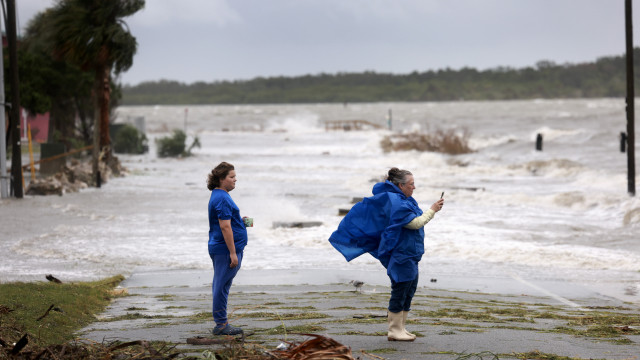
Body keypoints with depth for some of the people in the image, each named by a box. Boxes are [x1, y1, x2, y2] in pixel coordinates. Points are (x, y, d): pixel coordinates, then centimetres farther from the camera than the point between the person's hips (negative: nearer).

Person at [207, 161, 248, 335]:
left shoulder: (219, 196, 16)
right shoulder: (222, 199, -17)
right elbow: (225, 227, -21)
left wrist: (240, 221, 13)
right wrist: (233, 252, -21)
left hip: (218, 249, 11)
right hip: (225, 249, -11)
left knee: (220, 287, 13)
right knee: (222, 287, -5)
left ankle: (221, 324, 18)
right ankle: (221, 324, -1)